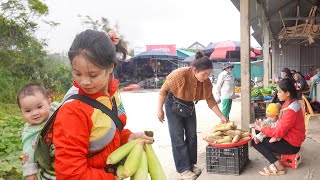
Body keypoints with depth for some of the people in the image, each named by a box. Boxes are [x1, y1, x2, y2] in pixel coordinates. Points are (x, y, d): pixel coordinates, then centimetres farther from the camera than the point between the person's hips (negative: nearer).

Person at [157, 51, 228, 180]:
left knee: (192, 135, 6)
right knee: (178, 137, -8)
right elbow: (163, 90, -19)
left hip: (189, 105, 5)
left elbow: (211, 101, -6)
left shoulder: (206, 82, -19)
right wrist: (160, 109, -15)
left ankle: (191, 164, 20)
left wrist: (221, 117, -8)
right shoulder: (179, 75, -34)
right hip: (173, 105, -5)